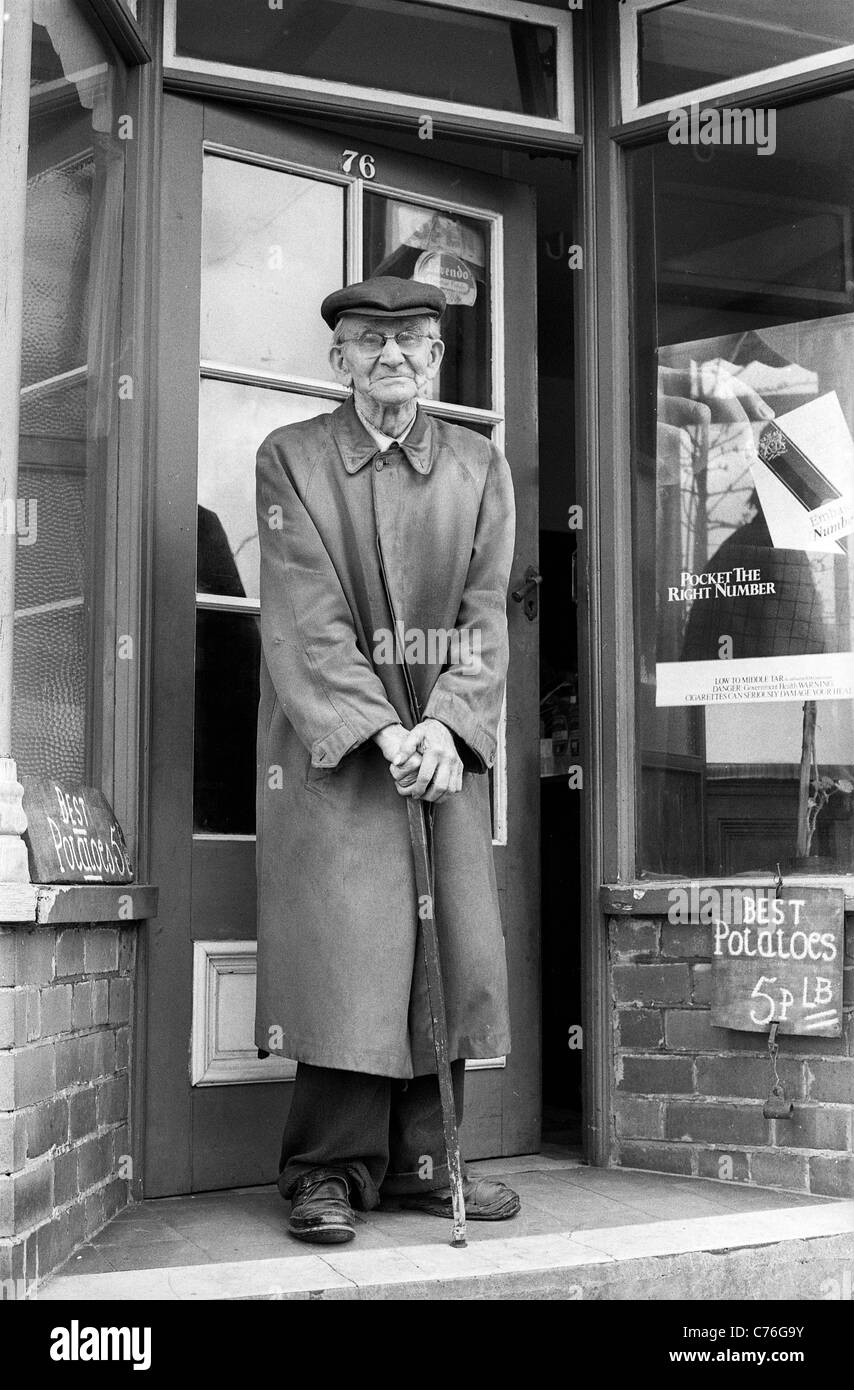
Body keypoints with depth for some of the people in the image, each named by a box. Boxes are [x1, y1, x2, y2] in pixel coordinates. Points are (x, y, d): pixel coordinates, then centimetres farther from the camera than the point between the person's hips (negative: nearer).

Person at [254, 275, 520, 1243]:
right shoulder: (290, 457, 1)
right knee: (345, 935, -9)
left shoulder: (480, 468, 9)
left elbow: (484, 614, 3)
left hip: (447, 731, 3)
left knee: (454, 936, -1)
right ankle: (331, 1169, 0)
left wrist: (445, 725, -14)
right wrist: (382, 731, -18)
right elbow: (307, 618, -8)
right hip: (329, 730, -3)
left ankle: (420, 1162, 9)